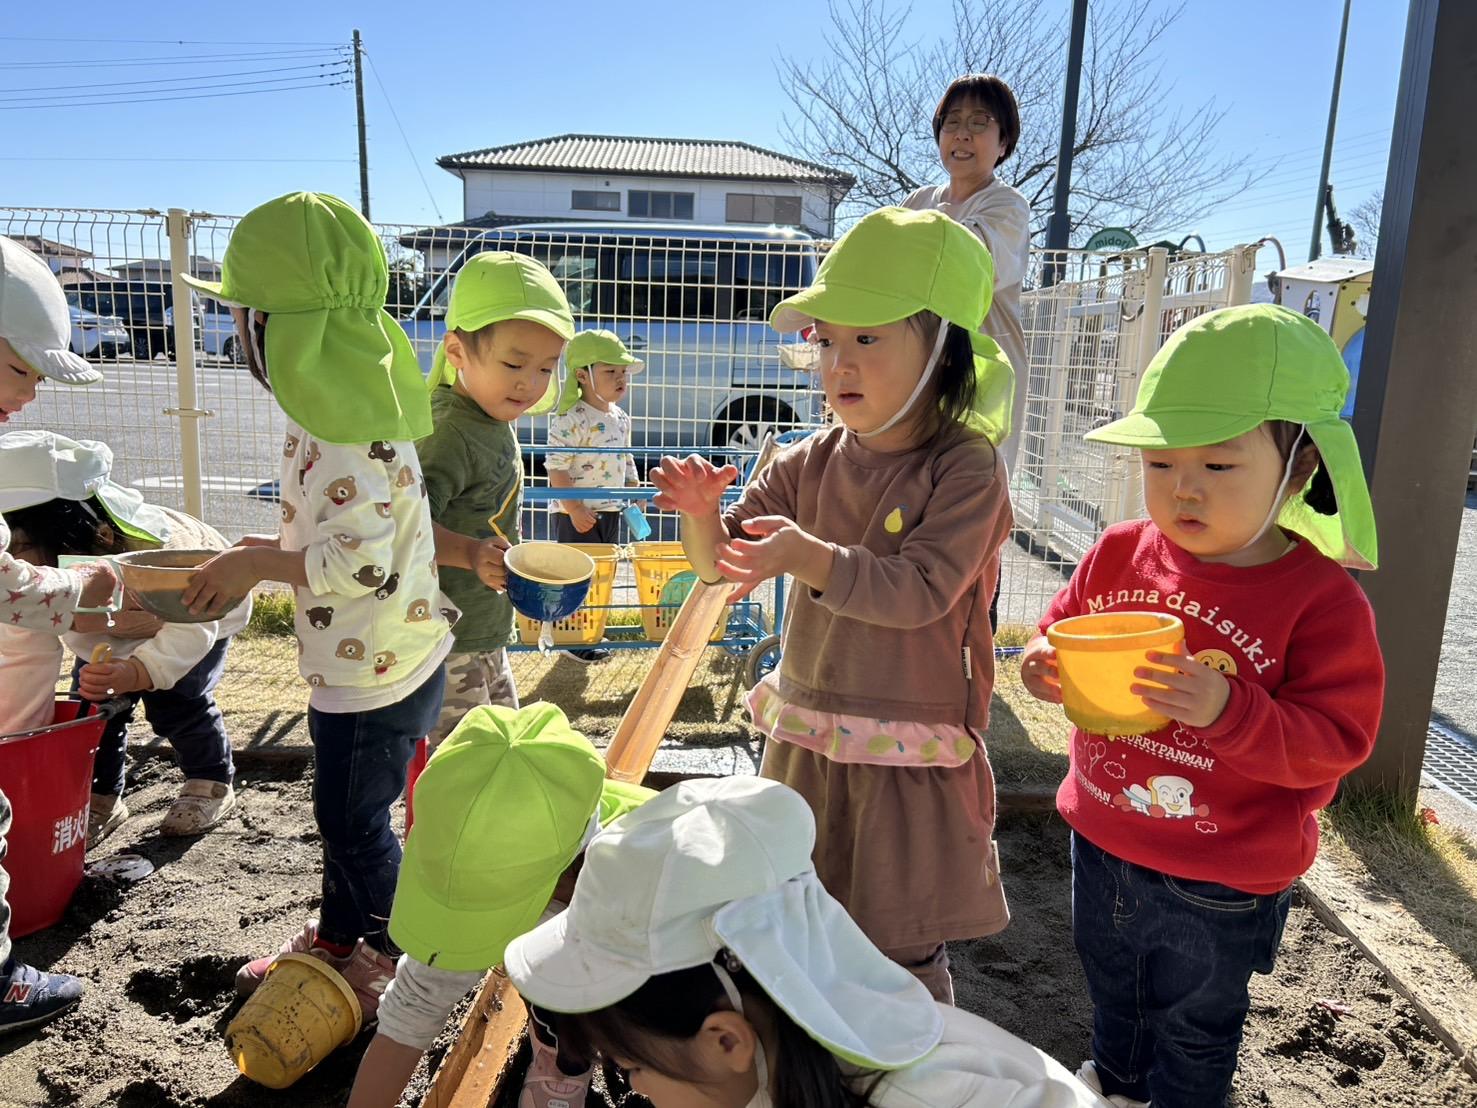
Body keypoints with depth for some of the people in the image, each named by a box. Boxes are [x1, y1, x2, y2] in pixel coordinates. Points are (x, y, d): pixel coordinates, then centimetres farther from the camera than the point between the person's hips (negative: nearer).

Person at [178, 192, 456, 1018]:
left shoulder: (341, 435, -26)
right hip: (368, 663, 9)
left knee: (354, 820, 10)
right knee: (345, 810, 24)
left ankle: (394, 960, 33)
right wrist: (275, 549, 7)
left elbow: (360, 564, -30)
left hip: (374, 671, -9)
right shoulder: (349, 404, 6)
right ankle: (334, 940, 45)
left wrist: (257, 563, -17)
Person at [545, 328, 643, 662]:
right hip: (577, 515, -8)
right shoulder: (570, 419, -17)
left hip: (611, 512, 8)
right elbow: (556, 468, -19)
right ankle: (576, 642, 11)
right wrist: (574, 510, -22)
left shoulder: (621, 419, 8)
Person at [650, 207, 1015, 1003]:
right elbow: (721, 561, 0)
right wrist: (702, 514, -22)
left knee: (901, 952, 8)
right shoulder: (811, 465, 1)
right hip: (805, 739, 6)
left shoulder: (965, 470, -13)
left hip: (906, 756, -5)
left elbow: (918, 591, -24)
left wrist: (813, 559, -38)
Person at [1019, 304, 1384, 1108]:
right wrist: (1046, 664, -17)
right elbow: (1064, 628, 5)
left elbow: (1335, 742, -22)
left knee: (1194, 1028, 22)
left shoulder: (1321, 599, -21)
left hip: (1221, 885, -5)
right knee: (1111, 988, 31)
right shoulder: (1121, 554, -9)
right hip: (1102, 841, 5)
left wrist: (1228, 710, -38)